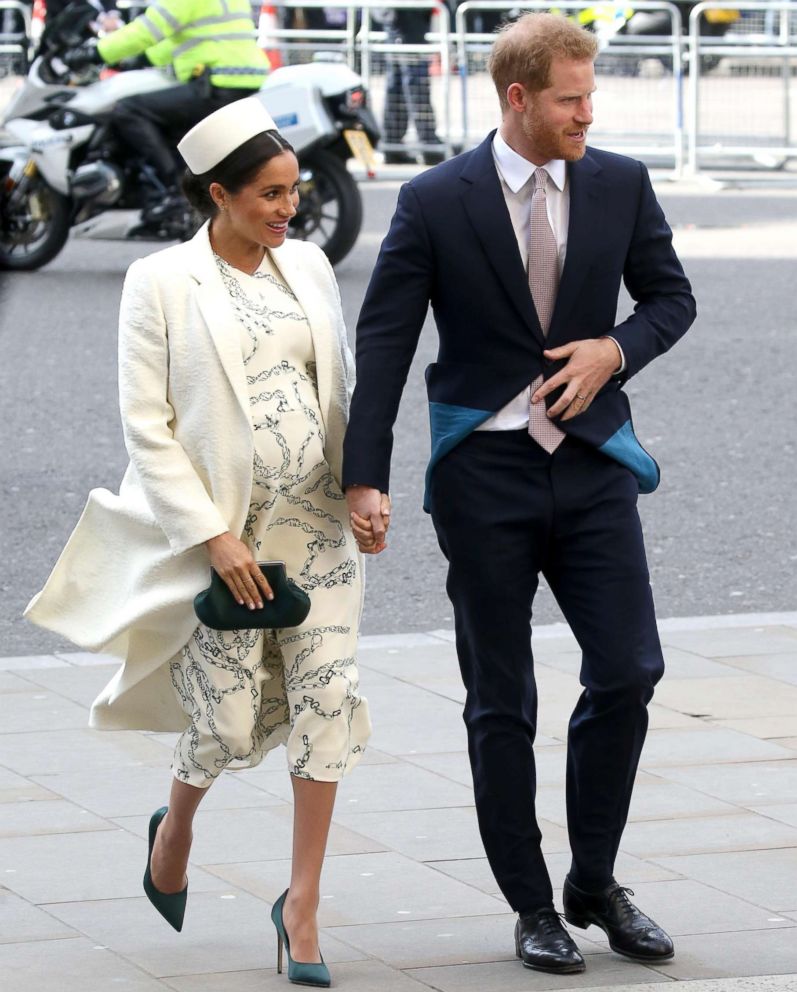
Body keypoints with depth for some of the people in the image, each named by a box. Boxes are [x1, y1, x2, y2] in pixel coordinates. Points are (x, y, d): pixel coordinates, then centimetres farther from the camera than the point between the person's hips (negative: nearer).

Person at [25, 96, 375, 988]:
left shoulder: (307, 265, 7)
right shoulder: (161, 284, -8)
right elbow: (147, 426, -9)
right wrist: (213, 536, -15)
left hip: (317, 522, 4)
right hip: (221, 533, -4)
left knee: (327, 702, -5)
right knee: (229, 721, -2)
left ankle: (302, 903, 4)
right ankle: (176, 825, 33)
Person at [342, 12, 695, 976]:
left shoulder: (621, 185, 2)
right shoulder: (436, 201, -6)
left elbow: (671, 295, 14)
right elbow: (383, 342, -6)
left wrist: (616, 349, -8)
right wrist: (364, 478, -12)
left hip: (591, 463, 2)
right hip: (485, 471, -2)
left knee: (628, 672, -5)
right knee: (500, 703, 4)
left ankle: (595, 883, 14)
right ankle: (532, 907, 15)